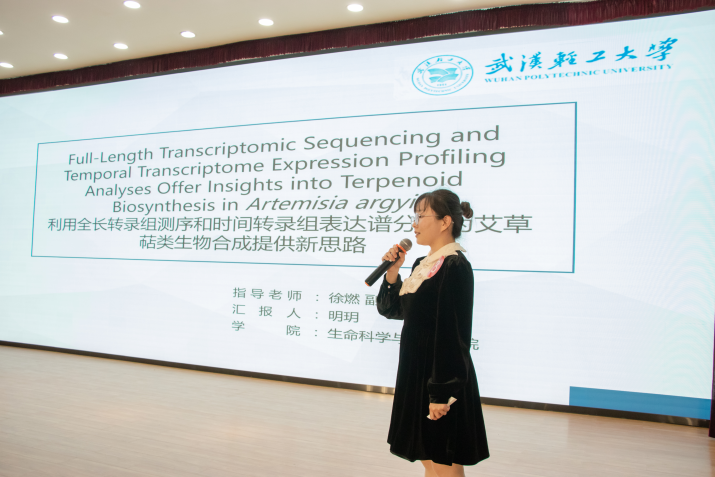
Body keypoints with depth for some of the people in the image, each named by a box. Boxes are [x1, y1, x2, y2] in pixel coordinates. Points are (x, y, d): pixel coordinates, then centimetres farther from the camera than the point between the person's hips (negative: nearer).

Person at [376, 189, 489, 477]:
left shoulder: (455, 267, -17)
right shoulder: (422, 264, 11)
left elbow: (454, 334, -21)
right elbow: (391, 309, 15)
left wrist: (441, 392, -21)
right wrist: (392, 272, 1)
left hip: (442, 378, -9)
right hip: (417, 373, 9)